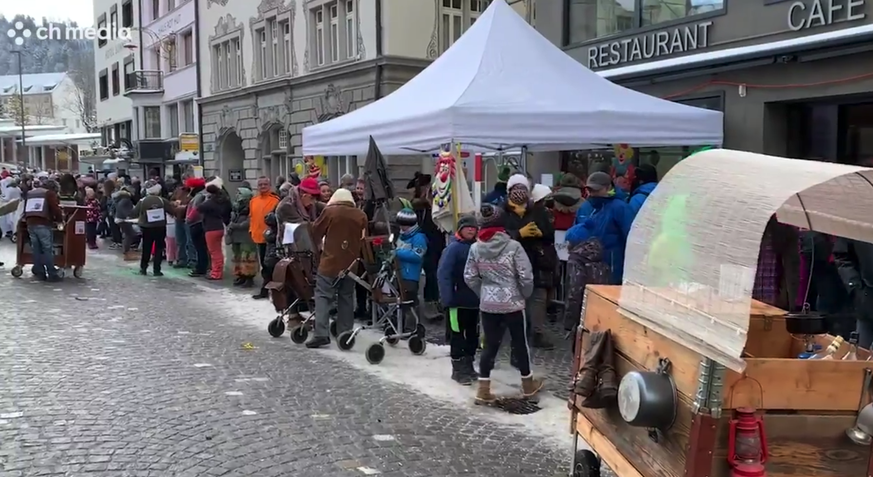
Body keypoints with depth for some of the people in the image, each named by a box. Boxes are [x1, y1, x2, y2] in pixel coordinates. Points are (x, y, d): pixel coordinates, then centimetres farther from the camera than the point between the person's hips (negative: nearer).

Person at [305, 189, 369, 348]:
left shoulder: (329, 211, -4)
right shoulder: (361, 215, 6)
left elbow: (315, 233, 5)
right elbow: (363, 240, 13)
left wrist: (319, 245, 23)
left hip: (331, 262, -4)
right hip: (351, 263, 4)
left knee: (323, 296, -3)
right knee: (346, 298, 12)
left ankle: (321, 334, -13)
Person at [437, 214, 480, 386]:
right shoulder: (454, 247, -15)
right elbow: (443, 273, -20)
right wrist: (448, 299, -23)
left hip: (474, 300, 7)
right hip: (458, 300, -7)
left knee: (473, 334, 16)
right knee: (457, 335, 4)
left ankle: (468, 366, 31)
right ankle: (458, 369, 15)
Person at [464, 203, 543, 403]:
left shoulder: (475, 248, -4)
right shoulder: (513, 246, -14)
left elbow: (469, 278, 2)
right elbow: (526, 277, -12)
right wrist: (525, 295, 6)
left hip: (488, 305, 3)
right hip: (513, 303, -3)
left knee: (490, 345, 11)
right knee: (520, 343, 14)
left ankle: (483, 389, 10)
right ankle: (528, 384, 30)